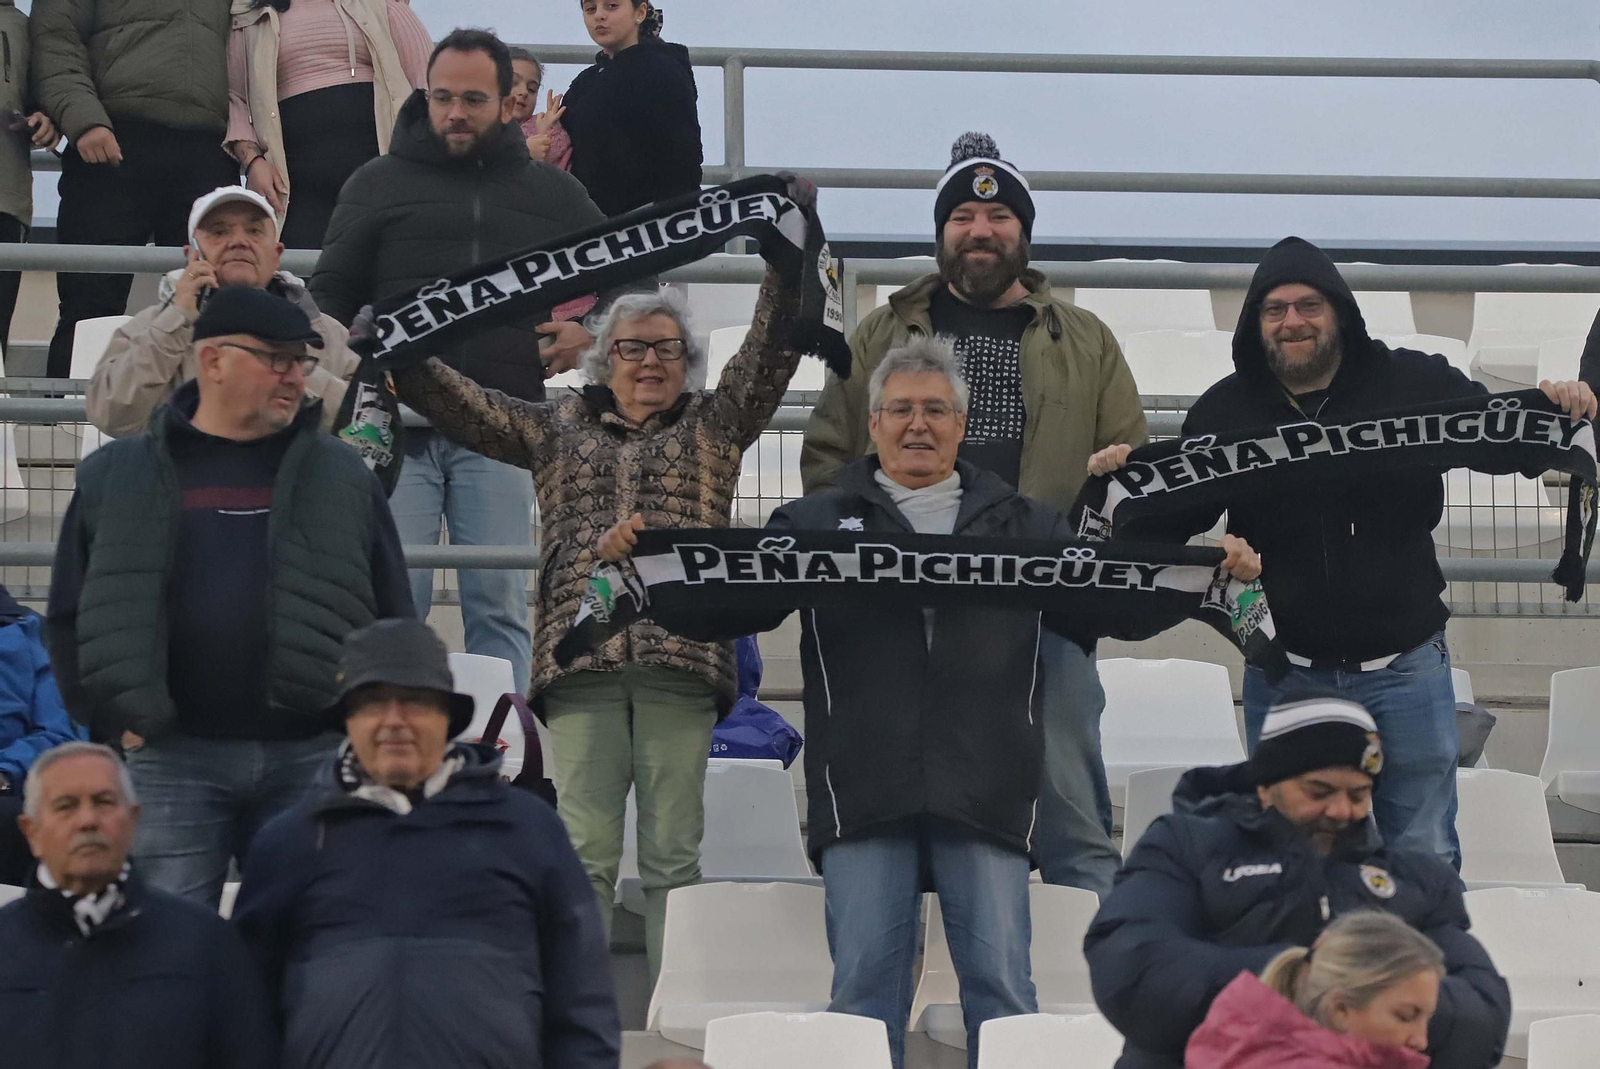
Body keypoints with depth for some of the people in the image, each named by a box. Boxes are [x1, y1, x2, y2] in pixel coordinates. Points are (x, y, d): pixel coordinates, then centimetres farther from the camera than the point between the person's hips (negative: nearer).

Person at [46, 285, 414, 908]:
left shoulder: (342, 476, 11)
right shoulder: (114, 477, 8)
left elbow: (394, 618, 12)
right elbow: (72, 618, 10)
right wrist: (113, 723, 1)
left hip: (310, 762, 1)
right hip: (168, 761, -1)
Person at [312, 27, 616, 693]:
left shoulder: (551, 195, 18)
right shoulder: (380, 183, 15)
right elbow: (330, 294, 14)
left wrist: (592, 328, 10)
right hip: (395, 425, -1)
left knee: (500, 606, -3)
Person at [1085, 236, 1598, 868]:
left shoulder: (1415, 384, -3)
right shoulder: (1226, 411, 1)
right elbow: (1171, 522, 6)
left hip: (1405, 668, -1)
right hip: (1285, 670, 1)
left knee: (1425, 856, 7)